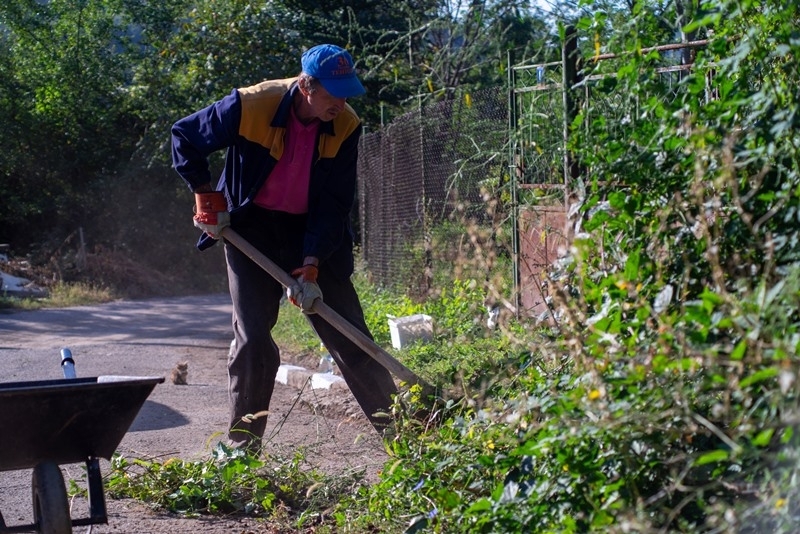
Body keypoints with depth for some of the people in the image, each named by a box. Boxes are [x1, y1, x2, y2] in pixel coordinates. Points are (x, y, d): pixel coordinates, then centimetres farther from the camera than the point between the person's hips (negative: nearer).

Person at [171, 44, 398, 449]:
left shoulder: (345, 126, -15)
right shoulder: (251, 106, -23)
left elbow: (335, 203, -11)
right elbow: (185, 136, -9)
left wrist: (311, 266, -18)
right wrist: (205, 196, -6)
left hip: (311, 231, 2)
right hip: (251, 226, -2)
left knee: (349, 332, 1)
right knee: (252, 338, -7)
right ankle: (242, 444, 5)